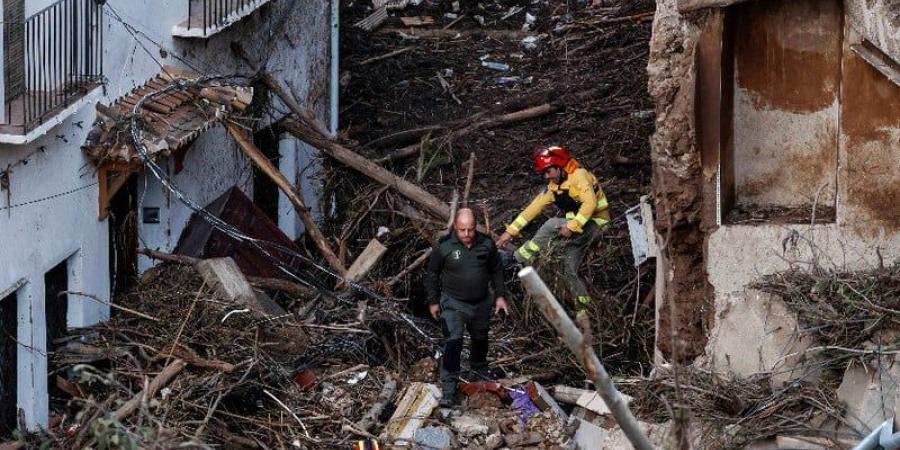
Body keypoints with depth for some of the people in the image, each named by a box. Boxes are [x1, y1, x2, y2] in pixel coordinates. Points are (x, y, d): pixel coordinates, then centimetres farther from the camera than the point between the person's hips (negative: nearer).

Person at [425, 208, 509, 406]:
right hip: (453, 304, -4)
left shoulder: (486, 244, -10)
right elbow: (432, 274, -4)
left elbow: (496, 270, 5)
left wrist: (500, 296, 3)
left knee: (480, 339, 23)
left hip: (481, 303, 4)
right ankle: (449, 388, -13)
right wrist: (433, 301, 0)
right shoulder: (444, 246, -17)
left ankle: (478, 366, 52)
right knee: (453, 342, -17)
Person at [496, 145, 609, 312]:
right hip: (578, 231, 8)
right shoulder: (553, 187, 7)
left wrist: (571, 227, -33)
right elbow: (533, 208, 7)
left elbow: (590, 203, -29)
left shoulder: (579, 175, -16)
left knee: (552, 225, -26)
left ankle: (518, 260, -17)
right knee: (569, 271, 1)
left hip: (594, 224, -8)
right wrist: (510, 231, 1)